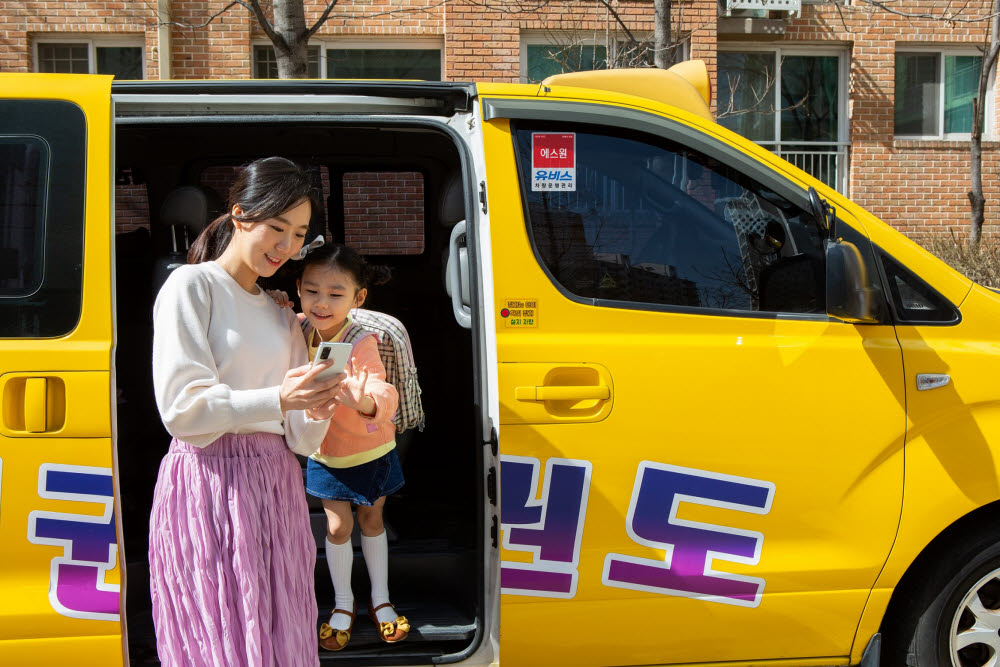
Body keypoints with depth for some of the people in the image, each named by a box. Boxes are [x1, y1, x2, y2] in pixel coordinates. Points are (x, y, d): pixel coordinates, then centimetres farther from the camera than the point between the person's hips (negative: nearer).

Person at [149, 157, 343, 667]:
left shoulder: (280, 315, 18)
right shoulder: (191, 286, -1)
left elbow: (297, 438, 14)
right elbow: (181, 408, -11)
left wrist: (315, 411, -9)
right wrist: (277, 399, -21)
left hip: (276, 484, 6)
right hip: (210, 478, -6)